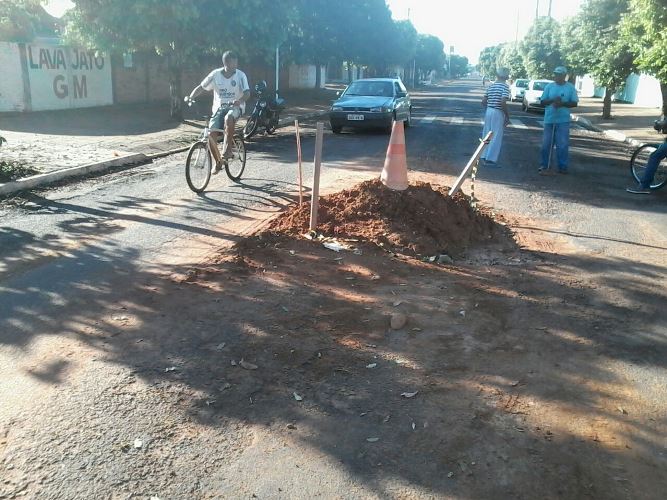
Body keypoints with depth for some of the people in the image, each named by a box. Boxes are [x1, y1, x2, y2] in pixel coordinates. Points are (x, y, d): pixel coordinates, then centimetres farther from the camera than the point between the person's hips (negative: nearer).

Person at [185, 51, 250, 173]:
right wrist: (190, 97, -16)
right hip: (219, 107, 2)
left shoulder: (240, 75, -8)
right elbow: (201, 87, 1)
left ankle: (227, 148, -23)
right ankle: (218, 162, 7)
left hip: (235, 107, -2)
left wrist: (240, 100, -38)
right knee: (211, 134, -15)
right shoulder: (215, 74, -4)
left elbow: (247, 93, -16)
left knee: (228, 118, -40)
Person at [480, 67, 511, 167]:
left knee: (487, 135, 14)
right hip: (498, 113, -7)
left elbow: (483, 101, 9)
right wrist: (508, 116, -12)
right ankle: (490, 159, -1)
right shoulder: (505, 86, -11)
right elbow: (503, 102, -21)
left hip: (488, 111, 7)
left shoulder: (491, 86, 9)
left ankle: (485, 156, 19)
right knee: (496, 137, -1)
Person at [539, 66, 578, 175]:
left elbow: (574, 103, 0)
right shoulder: (549, 86, 6)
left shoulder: (570, 87, 2)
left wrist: (562, 103, -16)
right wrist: (552, 100, -15)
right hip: (549, 120, 2)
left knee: (563, 145, -1)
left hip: (563, 121, -2)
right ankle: (544, 166, 13)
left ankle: (562, 167, 6)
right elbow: (542, 101, 4)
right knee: (546, 144, 4)